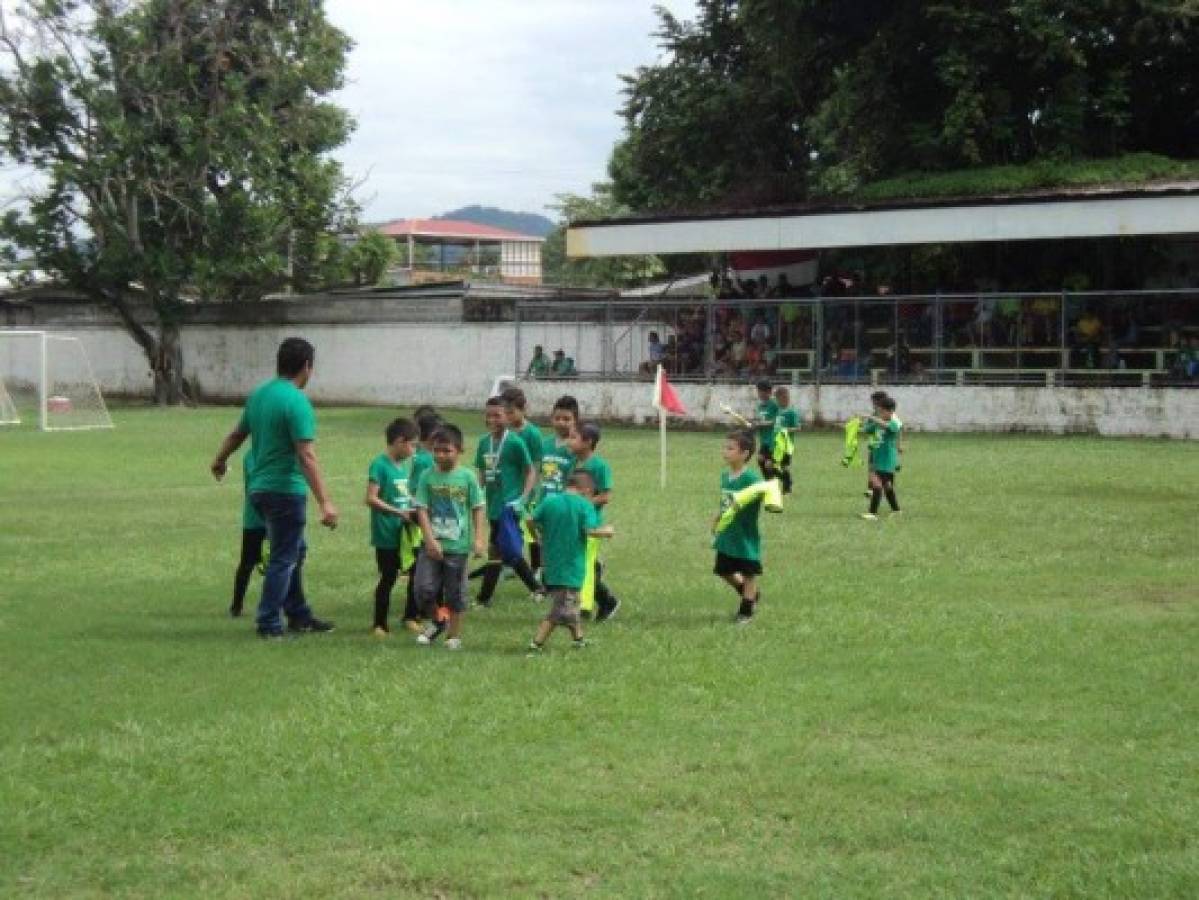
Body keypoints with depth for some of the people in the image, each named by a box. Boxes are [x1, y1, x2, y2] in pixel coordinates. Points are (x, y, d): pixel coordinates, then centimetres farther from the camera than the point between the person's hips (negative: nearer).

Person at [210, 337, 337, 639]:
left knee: (294, 550, 21)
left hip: (260, 487, 9)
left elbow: (237, 434, 23)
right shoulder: (297, 402, -18)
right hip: (286, 490, -9)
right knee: (284, 558, 1)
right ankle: (269, 625, 6)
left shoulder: (258, 395, 8)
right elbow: (307, 456, -24)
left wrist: (220, 461, 42)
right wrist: (325, 502, -26)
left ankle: (298, 615, 28)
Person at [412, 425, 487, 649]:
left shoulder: (467, 477, -3)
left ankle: (454, 635, 21)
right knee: (424, 588, -6)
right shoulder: (428, 477, -2)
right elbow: (421, 509, -4)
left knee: (455, 594, 6)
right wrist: (430, 539, -13)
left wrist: (478, 539, -5)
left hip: (458, 545, -1)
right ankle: (436, 620, 22)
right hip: (433, 544, 1)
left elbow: (477, 509, 2)